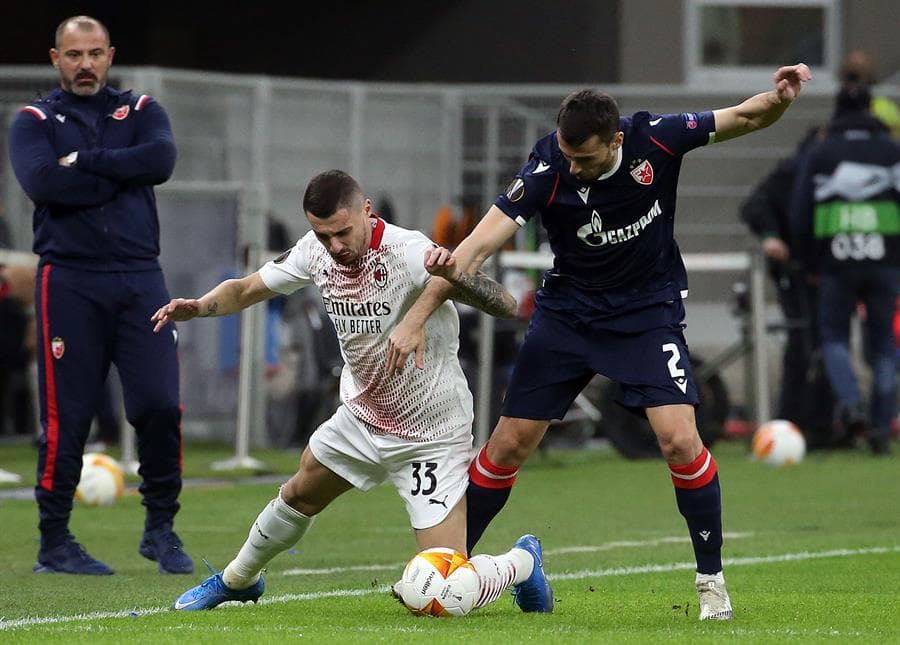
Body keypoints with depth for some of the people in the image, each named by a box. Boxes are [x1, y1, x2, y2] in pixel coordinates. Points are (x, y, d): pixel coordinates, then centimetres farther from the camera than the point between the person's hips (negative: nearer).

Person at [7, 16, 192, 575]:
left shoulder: (140, 112, 14)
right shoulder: (34, 122, 8)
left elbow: (161, 160, -8)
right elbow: (43, 183, -13)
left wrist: (85, 163, -11)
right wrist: (121, 176, -7)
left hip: (139, 278, 2)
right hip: (70, 282, -2)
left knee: (161, 404, -7)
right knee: (66, 417, -3)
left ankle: (161, 529, 8)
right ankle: (54, 543, 6)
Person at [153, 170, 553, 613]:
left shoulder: (408, 252, -29)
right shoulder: (316, 252, -8)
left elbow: (504, 306, -33)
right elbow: (246, 290, 6)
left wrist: (453, 274, -52)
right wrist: (197, 307, -14)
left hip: (430, 437, -6)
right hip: (361, 418, 6)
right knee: (299, 495, 25)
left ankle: (521, 564, 20)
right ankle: (236, 581, 54)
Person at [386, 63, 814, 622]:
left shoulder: (655, 139, -19)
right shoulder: (548, 168, -23)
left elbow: (744, 119, -8)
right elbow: (480, 245, -25)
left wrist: (779, 99, -32)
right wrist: (417, 319, -32)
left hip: (649, 310, -1)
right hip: (568, 312, 1)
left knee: (679, 438, -18)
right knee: (510, 444, 1)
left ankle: (712, 579, -2)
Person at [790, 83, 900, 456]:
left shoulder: (819, 156, 6)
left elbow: (800, 217, 2)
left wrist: (813, 264, 11)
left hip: (835, 262, 0)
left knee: (833, 337, 13)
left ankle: (850, 402, -13)